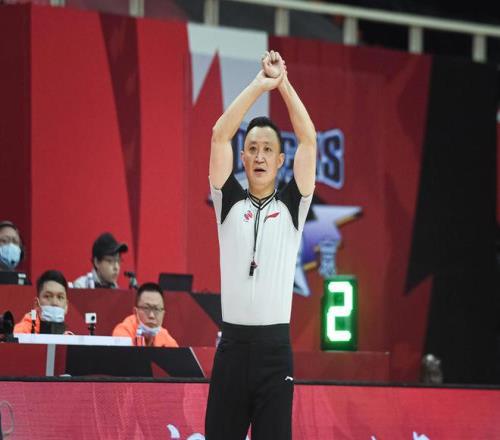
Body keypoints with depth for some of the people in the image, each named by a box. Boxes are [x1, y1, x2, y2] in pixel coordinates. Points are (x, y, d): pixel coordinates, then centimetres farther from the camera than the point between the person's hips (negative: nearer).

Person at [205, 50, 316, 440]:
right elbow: (220, 134, -2)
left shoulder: (291, 206, 8)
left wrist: (284, 83, -4)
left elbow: (308, 139, -1)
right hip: (233, 345, 1)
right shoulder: (230, 202, 8)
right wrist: (260, 85, -6)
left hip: (275, 348, -1)